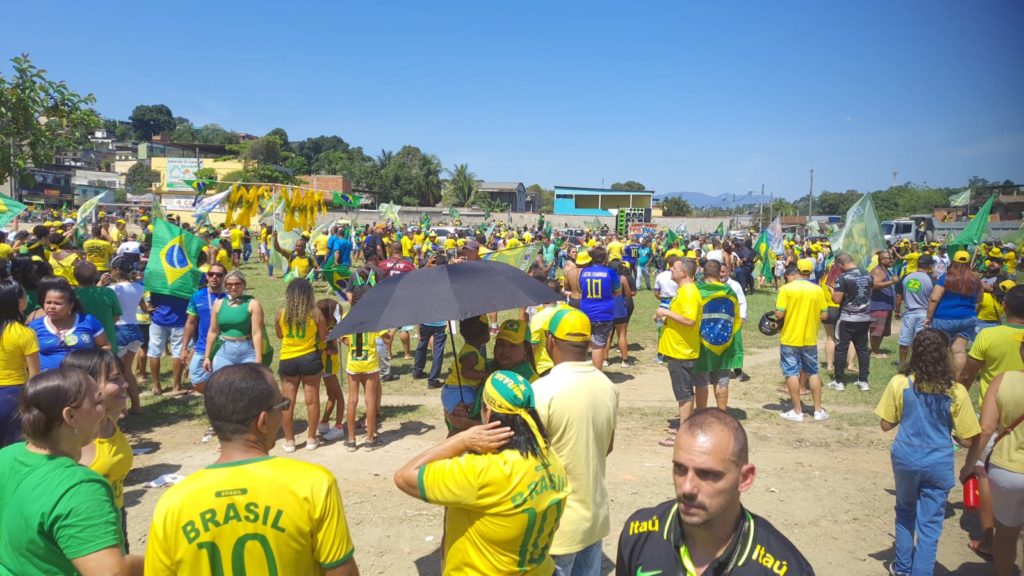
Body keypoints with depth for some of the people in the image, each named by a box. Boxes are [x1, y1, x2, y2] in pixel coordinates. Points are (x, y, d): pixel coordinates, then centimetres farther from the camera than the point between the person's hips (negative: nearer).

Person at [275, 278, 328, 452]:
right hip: (310, 359, -1)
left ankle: (289, 441, 17)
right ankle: (311, 439, 18)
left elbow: (279, 335, 9)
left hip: (287, 360, 1)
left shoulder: (281, 314, -6)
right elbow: (323, 337, -3)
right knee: (312, 401, 10)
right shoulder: (315, 313, -10)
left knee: (288, 402, 10)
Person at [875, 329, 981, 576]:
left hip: (905, 459, 2)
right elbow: (967, 440, -8)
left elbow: (886, 425, -4)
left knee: (905, 512, 23)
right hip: (939, 464, -1)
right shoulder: (956, 392, -13)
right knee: (930, 524, 10)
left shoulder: (899, 383, -12)